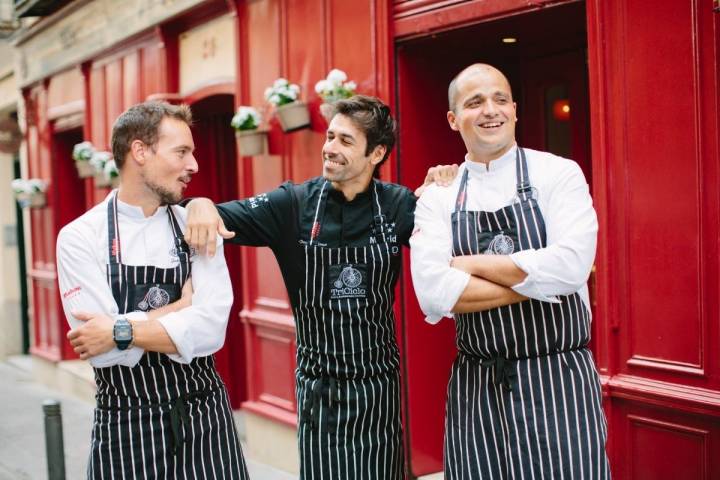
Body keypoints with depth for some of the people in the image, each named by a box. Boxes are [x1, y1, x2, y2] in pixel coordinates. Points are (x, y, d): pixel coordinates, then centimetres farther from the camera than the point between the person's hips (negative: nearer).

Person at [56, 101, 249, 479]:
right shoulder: (80, 238, -7)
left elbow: (210, 329, -14)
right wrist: (182, 303, -12)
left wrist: (121, 331, -18)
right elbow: (101, 348, -17)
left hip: (206, 421, 2)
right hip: (125, 428, -2)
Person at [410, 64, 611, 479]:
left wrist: (469, 263, -11)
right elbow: (433, 293, -12)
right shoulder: (437, 198, 3)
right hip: (475, 389, 2)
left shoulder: (559, 174, -3)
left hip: (559, 380, -2)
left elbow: (570, 266, -19)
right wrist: (534, 280, -14)